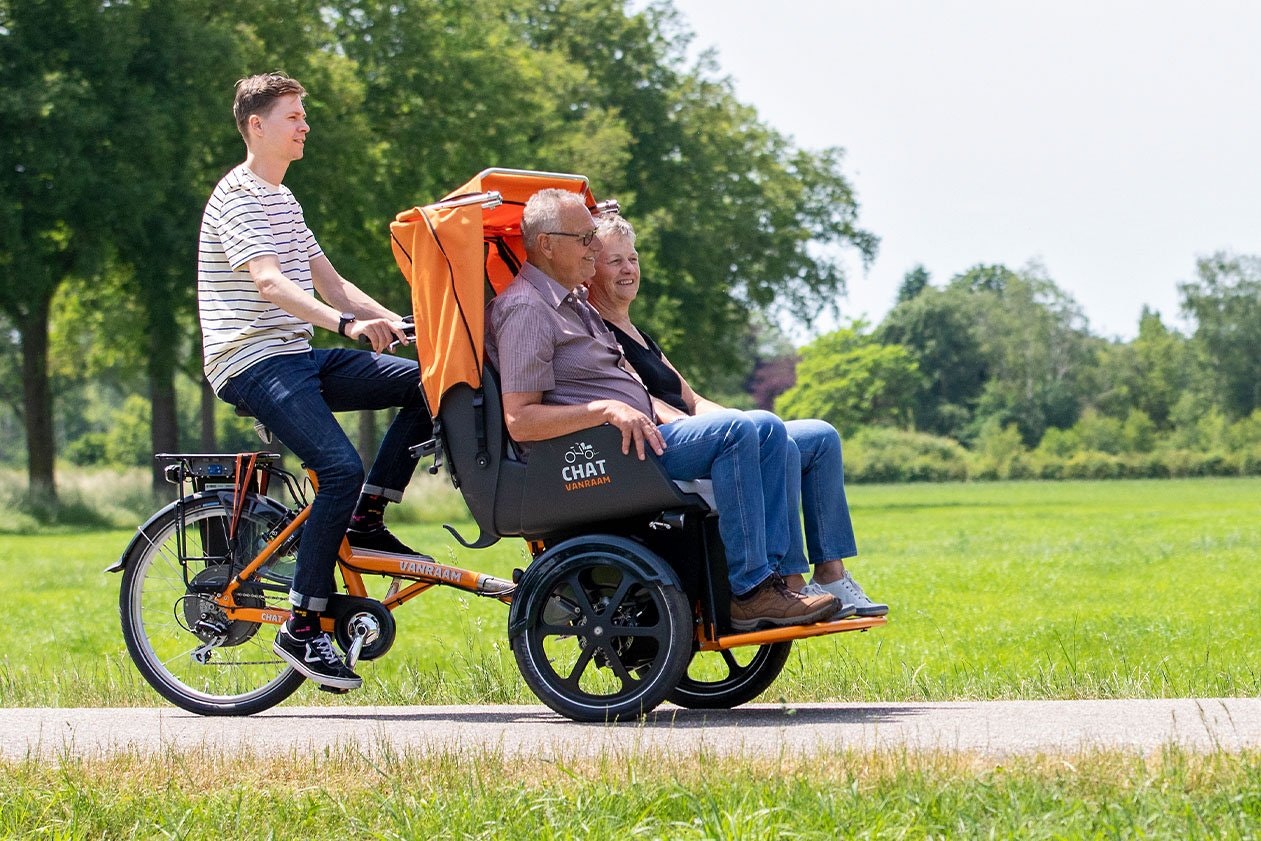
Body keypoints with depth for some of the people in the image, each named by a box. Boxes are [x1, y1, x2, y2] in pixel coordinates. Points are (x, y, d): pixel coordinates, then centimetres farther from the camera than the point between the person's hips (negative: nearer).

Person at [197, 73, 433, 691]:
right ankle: (302, 627, -18)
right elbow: (268, 282, -25)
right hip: (253, 362, -9)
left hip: (298, 357, 9)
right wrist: (348, 324, -39)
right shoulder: (236, 196, -9)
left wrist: (397, 324, 3)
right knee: (341, 467, -26)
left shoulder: (283, 200, 21)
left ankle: (367, 520, 2)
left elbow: (329, 283, 18)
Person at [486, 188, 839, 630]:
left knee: (767, 431, 3)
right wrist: (607, 409, -26)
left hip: (638, 436, 11)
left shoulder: (573, 301, 21)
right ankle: (748, 592, -24)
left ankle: (774, 573, -5)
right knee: (733, 431, -24)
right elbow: (520, 420, -20)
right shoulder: (524, 309, -12)